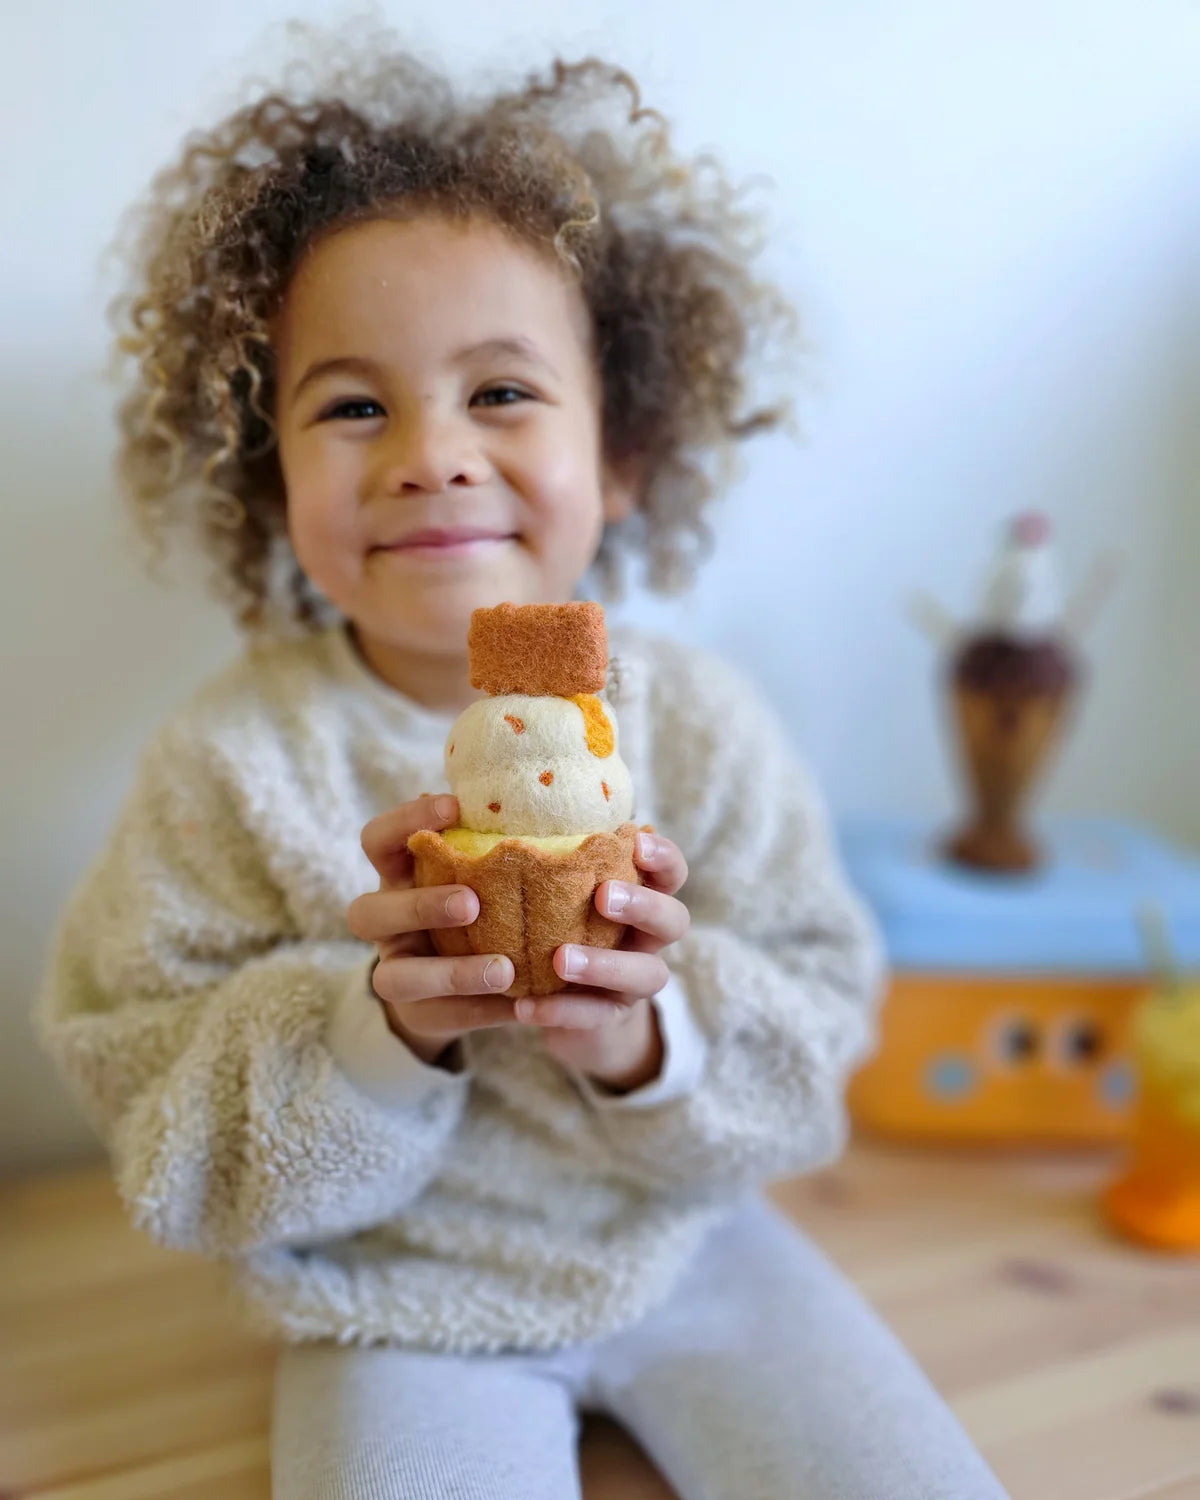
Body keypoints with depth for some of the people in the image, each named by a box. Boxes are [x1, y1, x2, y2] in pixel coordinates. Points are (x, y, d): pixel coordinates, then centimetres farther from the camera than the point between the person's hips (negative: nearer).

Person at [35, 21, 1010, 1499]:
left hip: (686, 1248, 3)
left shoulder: (697, 723, -13)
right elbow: (169, 1135, -13)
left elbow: (818, 1024, -7)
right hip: (401, 1300, -1)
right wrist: (380, 1027, -31)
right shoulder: (234, 761, -17)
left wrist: (649, 1040, -28)